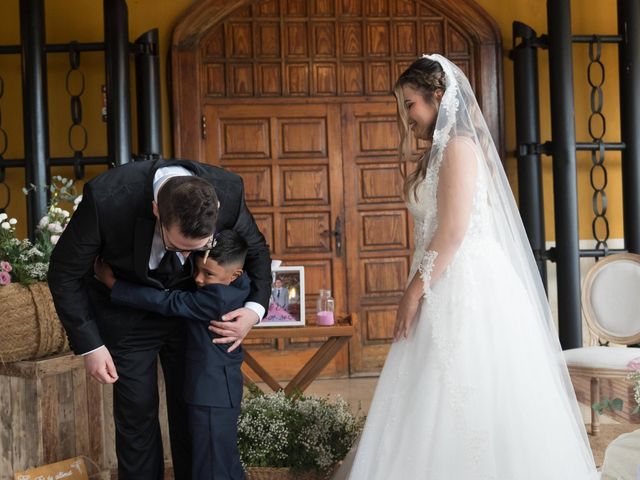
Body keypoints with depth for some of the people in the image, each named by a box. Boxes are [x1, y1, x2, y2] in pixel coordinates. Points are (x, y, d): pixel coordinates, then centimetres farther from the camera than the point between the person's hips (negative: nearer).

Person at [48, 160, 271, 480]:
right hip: (127, 317, -2)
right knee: (137, 413, 1)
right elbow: (65, 272, -17)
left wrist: (255, 308, -19)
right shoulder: (107, 197, -35)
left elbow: (256, 249, -4)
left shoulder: (228, 191, -27)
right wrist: (89, 345, -16)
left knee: (191, 409, 8)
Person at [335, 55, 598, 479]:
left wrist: (414, 291, -15)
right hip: (450, 288, 9)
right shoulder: (441, 151, 17)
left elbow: (453, 232, -18)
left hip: (466, 288, -9)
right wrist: (420, 289, 16)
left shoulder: (459, 145, -10)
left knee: (458, 407, -6)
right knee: (451, 407, 9)